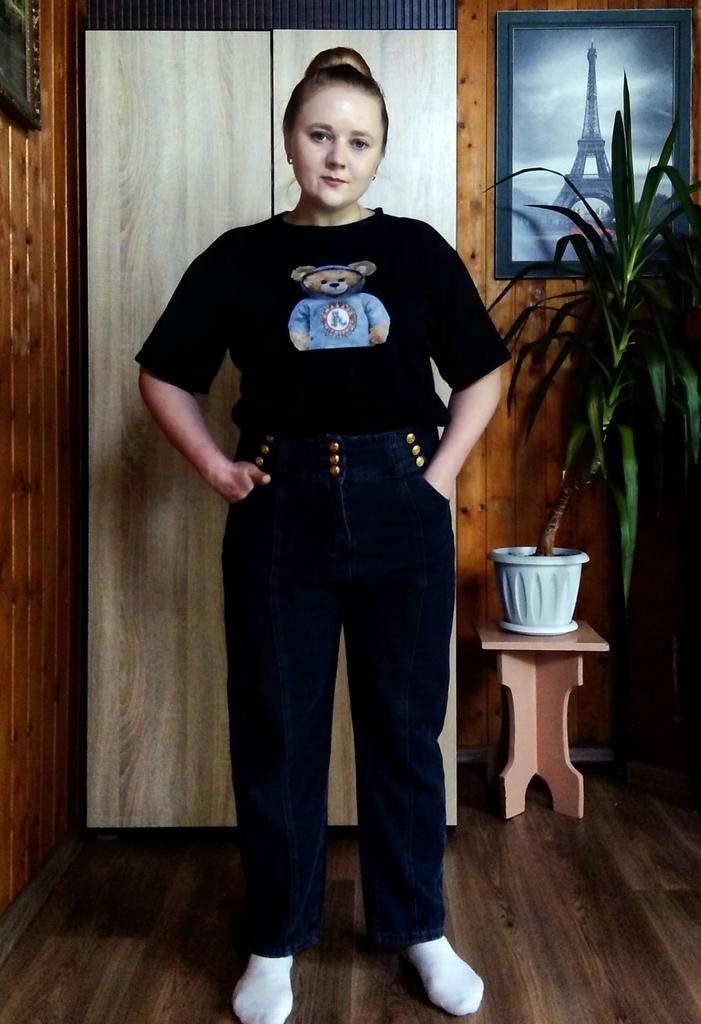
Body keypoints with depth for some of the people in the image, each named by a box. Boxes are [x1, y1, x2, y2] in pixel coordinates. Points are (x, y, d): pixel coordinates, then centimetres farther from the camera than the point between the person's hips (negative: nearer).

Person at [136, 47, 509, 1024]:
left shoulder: (419, 249, 5)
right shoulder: (241, 256, 4)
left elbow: (482, 373, 11)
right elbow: (164, 375, 10)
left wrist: (442, 470, 0)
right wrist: (214, 466, -1)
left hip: (401, 512, 1)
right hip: (281, 512, 0)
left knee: (406, 725, 9)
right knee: (276, 729, 7)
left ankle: (420, 929, 28)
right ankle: (276, 941, 25)